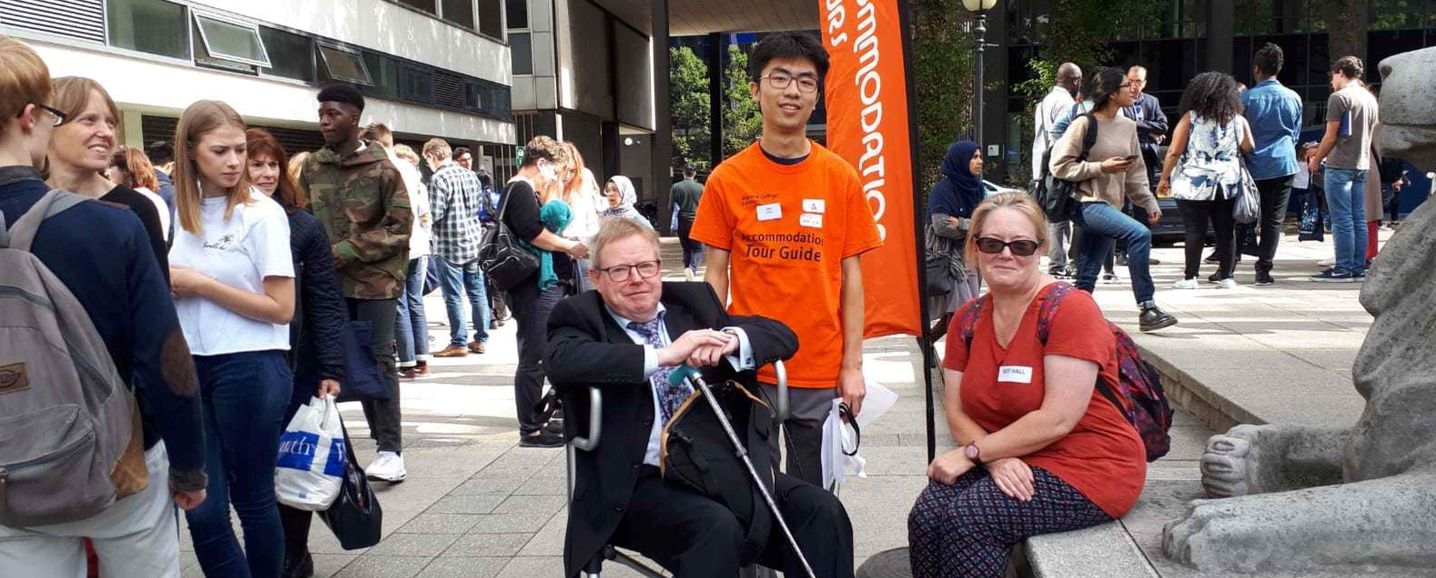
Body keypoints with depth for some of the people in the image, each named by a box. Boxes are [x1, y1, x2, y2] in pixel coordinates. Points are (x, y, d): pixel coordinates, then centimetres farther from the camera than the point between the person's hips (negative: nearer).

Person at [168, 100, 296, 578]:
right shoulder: (183, 212, 9)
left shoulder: (262, 213, -7)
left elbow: (281, 308, -12)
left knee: (252, 500, 7)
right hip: (191, 367, 5)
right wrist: (168, 285, -2)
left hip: (250, 368, -5)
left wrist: (200, 284, -12)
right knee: (203, 511, 5)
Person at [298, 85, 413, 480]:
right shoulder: (312, 167, 7)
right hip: (331, 280, 5)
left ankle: (390, 449, 3)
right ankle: (382, 438, 23)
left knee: (379, 359, -3)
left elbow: (400, 226, -9)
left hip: (375, 279, -5)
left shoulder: (381, 169, -8)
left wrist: (346, 251, -14)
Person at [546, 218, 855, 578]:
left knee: (821, 510, -15)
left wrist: (731, 340, -13)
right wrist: (662, 355, -26)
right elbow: (561, 362, -21)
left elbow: (783, 336, 9)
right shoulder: (580, 316, 4)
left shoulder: (693, 301, 15)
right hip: (640, 482, -4)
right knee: (717, 527, -32)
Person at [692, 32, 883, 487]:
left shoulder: (841, 178, 0)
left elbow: (850, 276, 3)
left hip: (822, 374, 1)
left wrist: (853, 365, 0)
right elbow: (716, 275, 2)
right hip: (749, 370, 0)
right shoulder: (727, 179, -2)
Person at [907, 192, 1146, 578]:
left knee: (967, 518, -26)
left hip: (1089, 467, -5)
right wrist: (996, 457, -18)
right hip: (1012, 464, 6)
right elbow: (957, 412, 2)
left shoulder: (1070, 309, -16)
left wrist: (972, 452, -17)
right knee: (926, 515, -20)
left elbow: (1057, 420, -22)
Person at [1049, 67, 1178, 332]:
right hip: (1087, 203, -7)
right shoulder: (1084, 124, -9)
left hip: (1111, 206, 7)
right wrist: (1101, 168, -15)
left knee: (1087, 275, 8)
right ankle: (1147, 309, -18)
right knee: (1140, 234, -24)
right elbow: (1059, 165, -11)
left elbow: (1136, 171, 18)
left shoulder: (1128, 126, 12)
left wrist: (1149, 202, 9)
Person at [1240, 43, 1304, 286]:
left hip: (1253, 166, -1)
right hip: (1283, 165, 1)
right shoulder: (1294, 98, 2)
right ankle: (1264, 270, 2)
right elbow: (1296, 134, 13)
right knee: (1274, 219, 4)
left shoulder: (1246, 98, -8)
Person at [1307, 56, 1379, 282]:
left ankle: (1343, 268, -5)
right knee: (1359, 219, 9)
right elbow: (1370, 133, 19)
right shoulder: (1370, 98, 14)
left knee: (1342, 220, -6)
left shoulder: (1339, 97, -11)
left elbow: (1331, 136, -13)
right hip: (1362, 164, 8)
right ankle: (1359, 267, 12)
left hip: (1340, 166, -8)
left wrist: (1316, 159, 1)